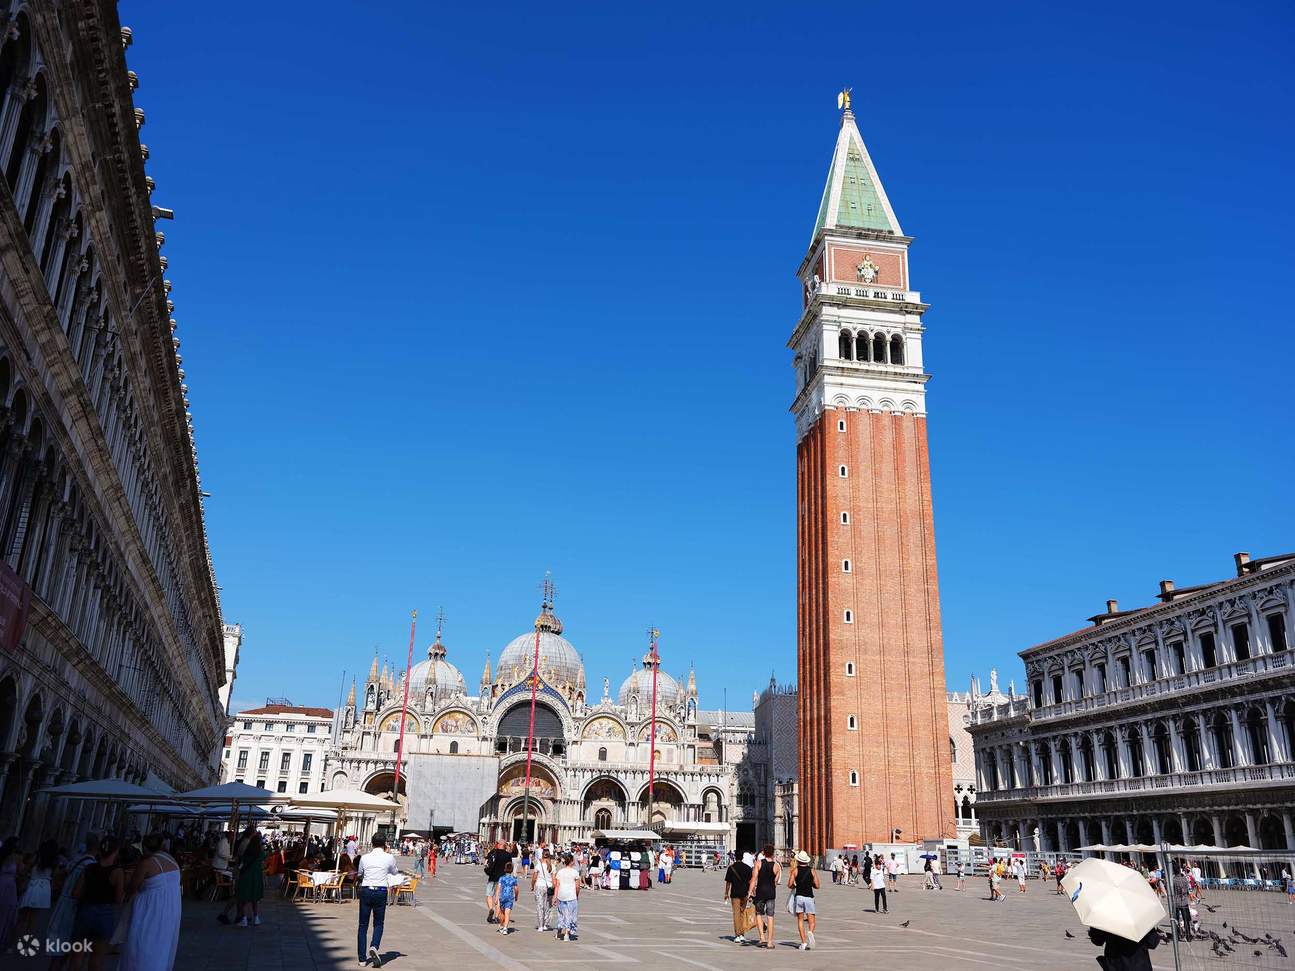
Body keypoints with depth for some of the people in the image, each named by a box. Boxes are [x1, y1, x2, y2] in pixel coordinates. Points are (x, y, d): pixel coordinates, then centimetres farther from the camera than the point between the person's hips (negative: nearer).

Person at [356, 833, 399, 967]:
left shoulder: (364, 858, 1)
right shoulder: (389, 858, -3)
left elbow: (359, 873, 17)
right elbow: (395, 872, 17)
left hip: (365, 891, 1)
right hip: (381, 891, -1)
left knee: (363, 925, 10)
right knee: (379, 923, 12)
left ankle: (362, 957, 11)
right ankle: (374, 946, -14)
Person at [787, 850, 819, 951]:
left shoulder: (795, 870, 0)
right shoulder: (812, 870, 4)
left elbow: (789, 885, -5)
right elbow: (817, 886, 4)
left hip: (798, 896, 0)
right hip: (809, 897, 0)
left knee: (800, 920, 7)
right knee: (811, 921, 3)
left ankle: (804, 943, 1)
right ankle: (810, 932, -28)